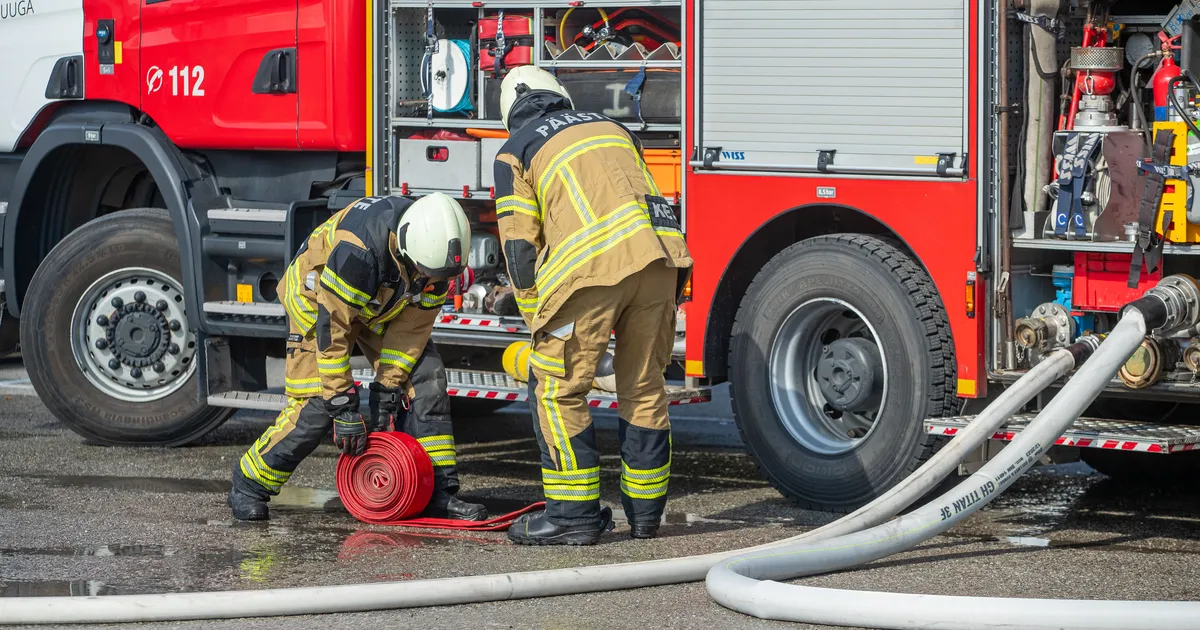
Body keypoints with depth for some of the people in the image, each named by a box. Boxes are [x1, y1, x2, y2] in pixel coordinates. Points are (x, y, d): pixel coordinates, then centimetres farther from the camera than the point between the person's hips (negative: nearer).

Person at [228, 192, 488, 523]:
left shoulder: (435, 251, -24)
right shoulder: (358, 249, -42)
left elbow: (412, 326, -13)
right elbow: (332, 325, -35)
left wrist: (386, 392, -16)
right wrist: (344, 406, -31)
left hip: (383, 305, 6)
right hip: (320, 300, -6)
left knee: (427, 382, -10)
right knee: (316, 406, -15)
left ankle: (437, 494, -4)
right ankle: (248, 487, 2)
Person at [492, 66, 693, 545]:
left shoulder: (516, 151, 16)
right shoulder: (611, 127, 31)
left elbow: (520, 246, 10)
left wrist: (538, 326, 16)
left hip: (592, 263, -5)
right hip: (659, 256, 5)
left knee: (557, 385, 6)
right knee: (644, 385, 15)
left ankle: (574, 513, 4)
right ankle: (645, 512, 21)